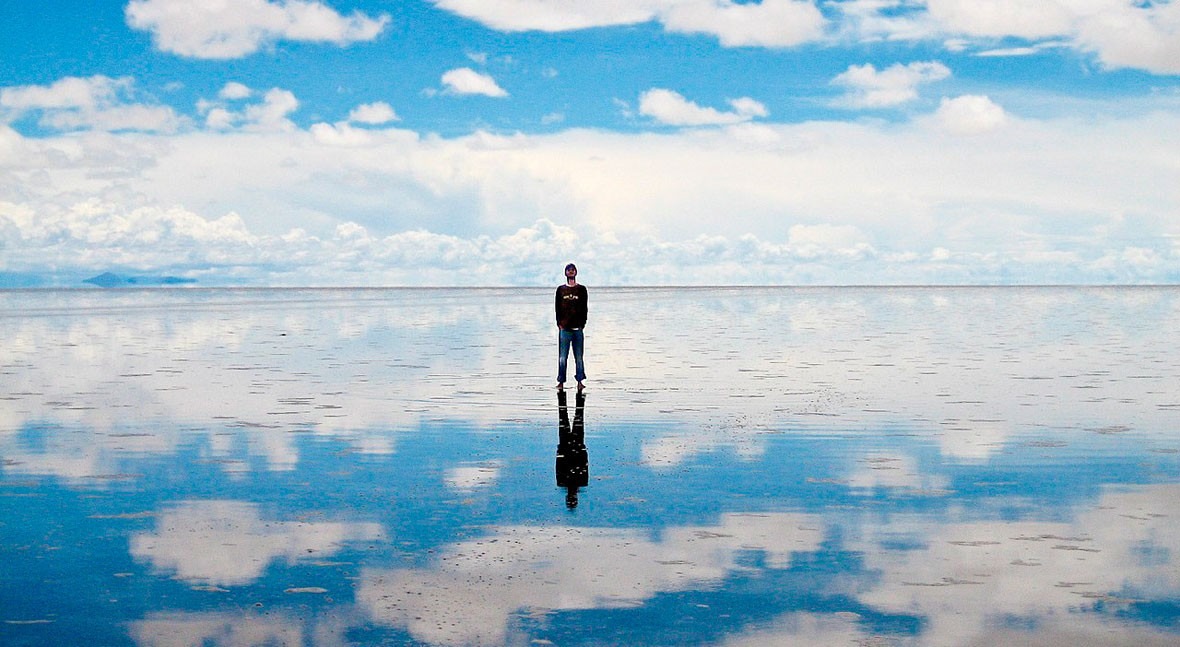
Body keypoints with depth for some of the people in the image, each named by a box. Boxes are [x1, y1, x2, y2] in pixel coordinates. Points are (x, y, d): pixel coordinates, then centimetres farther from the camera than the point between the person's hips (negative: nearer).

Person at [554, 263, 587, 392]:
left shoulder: (581, 289, 8)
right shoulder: (561, 289, 9)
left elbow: (584, 308, 6)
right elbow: (557, 307, 7)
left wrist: (582, 323, -3)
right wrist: (560, 323, -3)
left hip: (578, 327, 0)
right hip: (564, 327, 0)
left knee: (579, 357, 2)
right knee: (562, 356, -1)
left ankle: (579, 381, 6)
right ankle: (561, 381, 3)